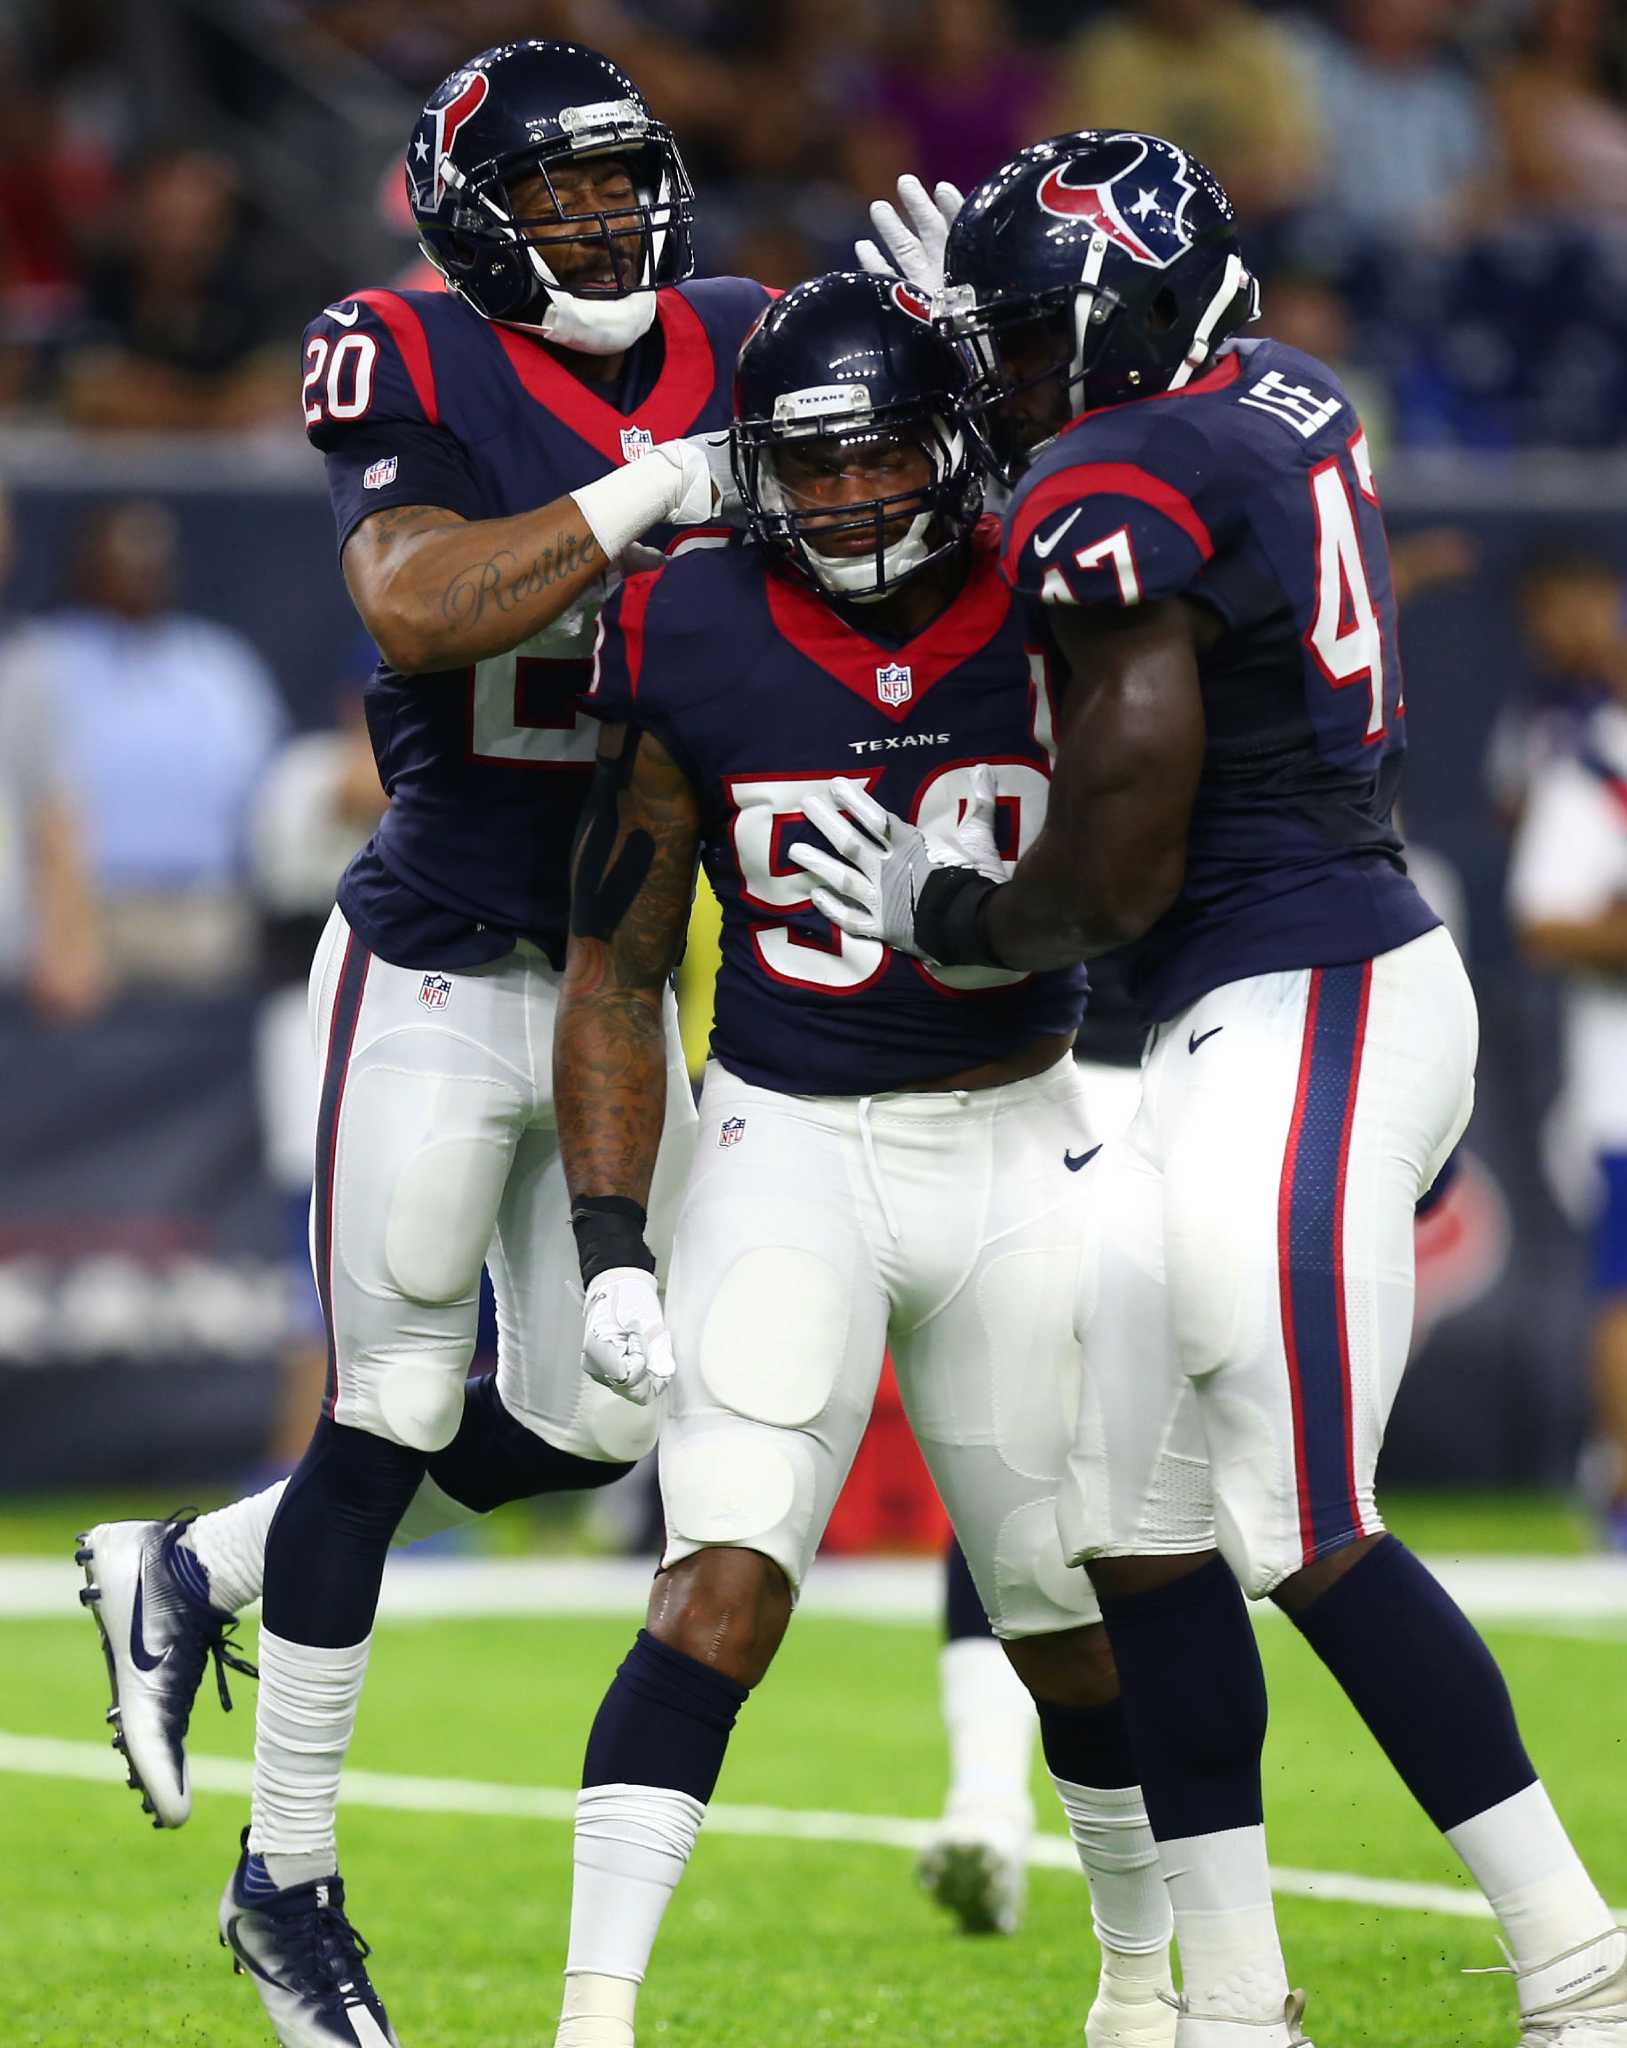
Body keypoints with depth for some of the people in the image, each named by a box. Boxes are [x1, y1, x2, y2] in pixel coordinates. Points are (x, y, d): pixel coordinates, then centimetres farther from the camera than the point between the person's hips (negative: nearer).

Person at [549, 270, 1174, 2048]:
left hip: (1018, 1148, 1)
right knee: (723, 1584, -18)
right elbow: (616, 974, 0)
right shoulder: (689, 643, -6)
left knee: (1072, 1614, 10)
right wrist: (608, 1246, -7)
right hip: (789, 1148, -1)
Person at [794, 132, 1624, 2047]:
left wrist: (950, 917, 3)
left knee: (1309, 1538, -7)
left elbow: (1122, 868, -16)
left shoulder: (1109, 491, -15)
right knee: (1142, 1528, 10)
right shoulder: (1290, 403, 11)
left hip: (1293, 1023, -10)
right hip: (1253, 1036, 10)